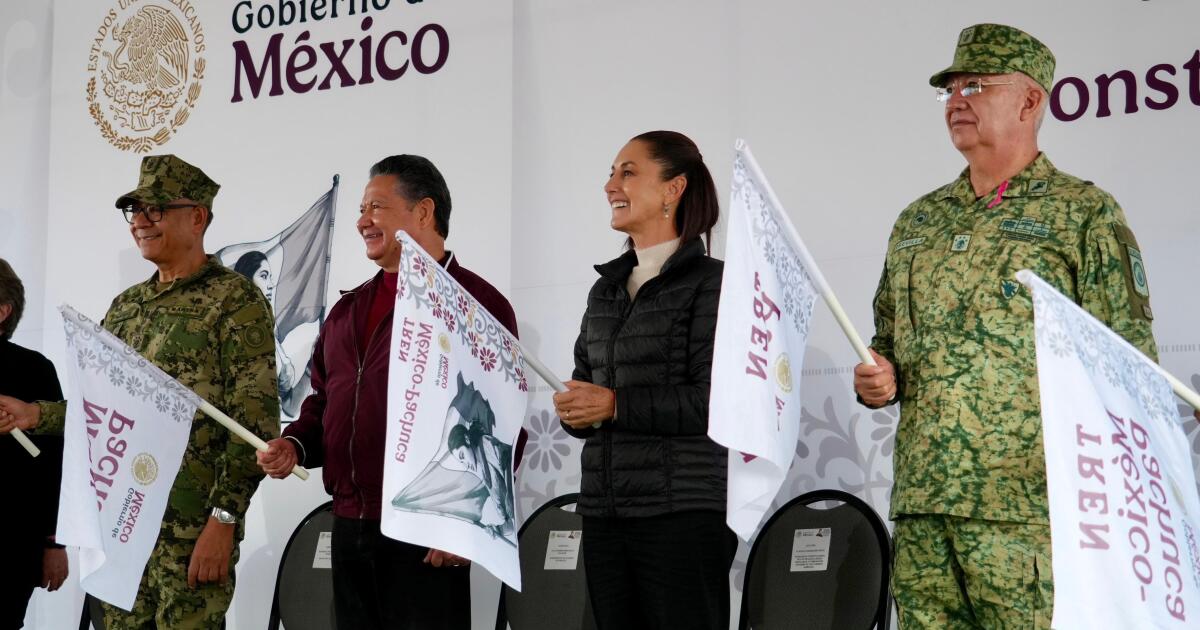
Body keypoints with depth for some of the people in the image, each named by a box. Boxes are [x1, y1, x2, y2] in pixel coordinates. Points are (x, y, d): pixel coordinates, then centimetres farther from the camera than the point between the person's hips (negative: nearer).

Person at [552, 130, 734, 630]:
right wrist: (571, 410, -1)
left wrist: (617, 405, -14)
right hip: (604, 512, 7)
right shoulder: (606, 289, 16)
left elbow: (717, 400, -13)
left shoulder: (711, 282, -5)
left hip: (684, 512, -6)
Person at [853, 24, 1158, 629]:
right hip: (921, 504, 6)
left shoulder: (1086, 214, 1)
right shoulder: (917, 221, 18)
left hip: (1030, 507, -5)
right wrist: (877, 380, 5)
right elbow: (887, 340, 29)